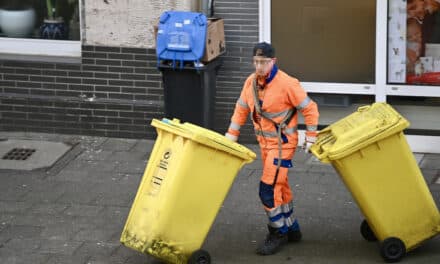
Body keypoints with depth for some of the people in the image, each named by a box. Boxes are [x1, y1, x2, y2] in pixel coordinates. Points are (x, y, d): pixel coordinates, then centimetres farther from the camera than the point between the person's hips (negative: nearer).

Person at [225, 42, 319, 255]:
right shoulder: (251, 82, 1)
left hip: (282, 143, -7)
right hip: (265, 141, 7)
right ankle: (291, 229, 32)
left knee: (269, 189, -10)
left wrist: (311, 138, -11)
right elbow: (241, 109, 12)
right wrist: (230, 137, 8)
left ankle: (279, 232, 6)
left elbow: (310, 109, -13)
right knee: (280, 186, 18)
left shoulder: (287, 84, -20)